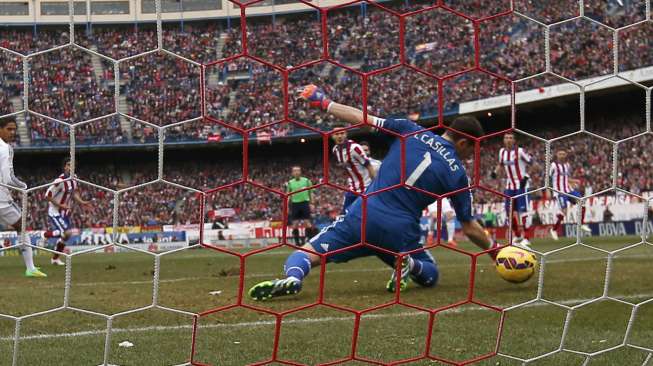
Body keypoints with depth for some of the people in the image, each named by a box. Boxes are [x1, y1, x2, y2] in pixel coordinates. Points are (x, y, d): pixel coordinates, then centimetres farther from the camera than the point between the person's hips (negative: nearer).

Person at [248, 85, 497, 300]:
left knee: (306, 254, 7)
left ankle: (292, 277, -29)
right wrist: (495, 250, 25)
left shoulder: (411, 131, 5)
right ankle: (409, 265, -8)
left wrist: (324, 103, 20)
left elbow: (363, 119, 8)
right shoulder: (457, 174, 4)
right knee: (430, 275, 27)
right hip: (401, 232, 0)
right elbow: (470, 228, 9)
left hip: (364, 215, 0)